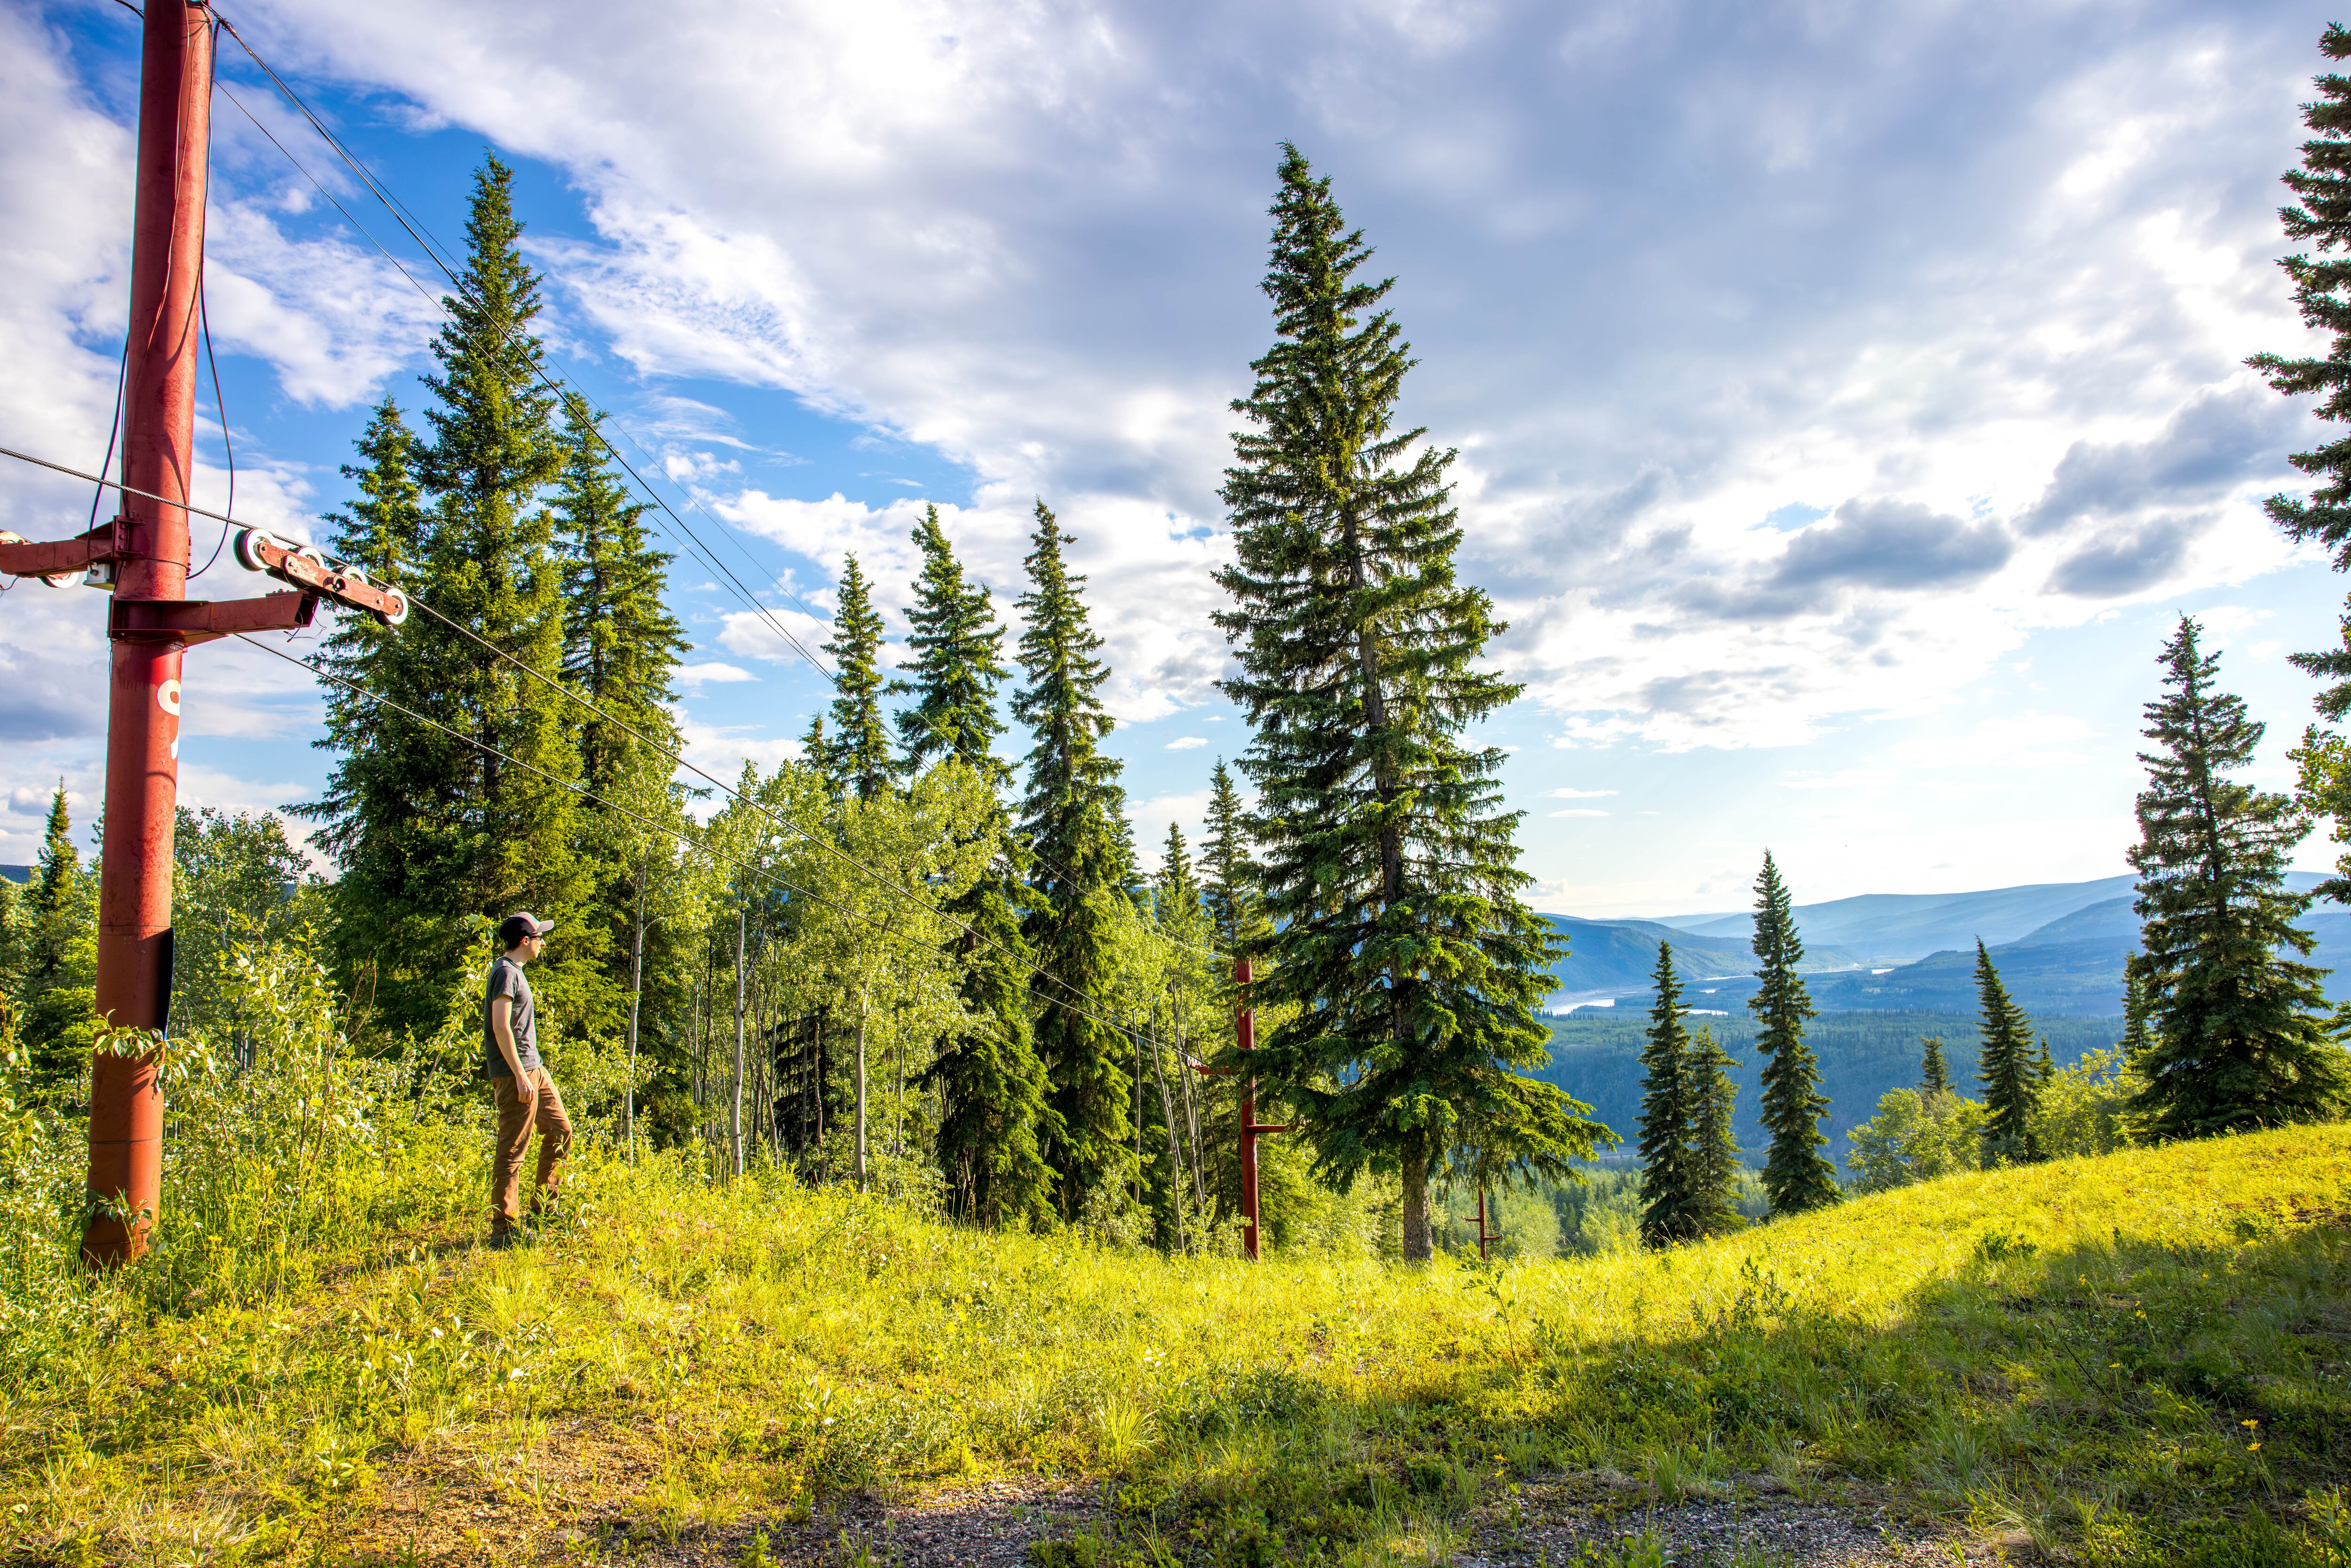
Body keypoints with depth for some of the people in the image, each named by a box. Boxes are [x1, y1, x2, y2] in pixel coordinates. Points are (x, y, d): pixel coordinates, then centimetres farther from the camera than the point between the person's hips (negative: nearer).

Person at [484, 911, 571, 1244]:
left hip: (534, 1069, 10)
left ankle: (542, 1206, 23)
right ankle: (504, 1229, -3)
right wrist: (520, 1076, -23)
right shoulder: (506, 972, -13)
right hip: (515, 1074, -10)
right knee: (512, 1151, -7)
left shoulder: (515, 971, 17)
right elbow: (501, 1028, -21)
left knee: (560, 1130, 15)